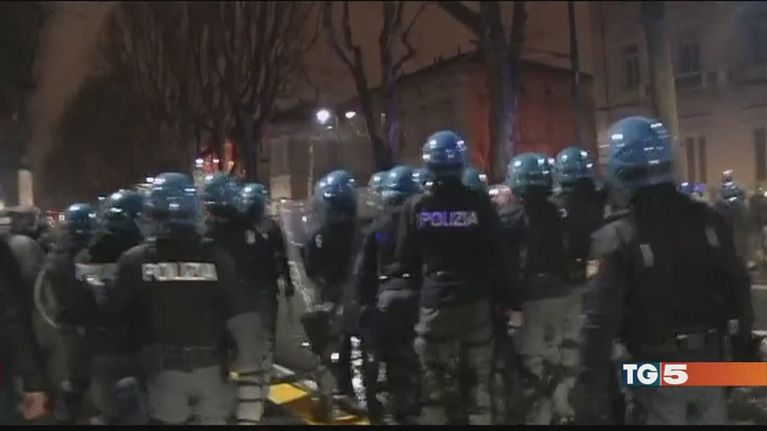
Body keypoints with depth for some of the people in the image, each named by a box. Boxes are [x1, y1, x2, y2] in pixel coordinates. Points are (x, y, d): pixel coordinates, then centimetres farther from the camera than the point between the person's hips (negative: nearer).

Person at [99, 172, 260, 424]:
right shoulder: (217, 258, -6)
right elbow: (241, 317, -9)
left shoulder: (135, 260, -6)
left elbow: (112, 312, 3)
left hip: (165, 369, 0)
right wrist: (248, 366, -2)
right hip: (212, 367, 1)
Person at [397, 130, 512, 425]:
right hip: (475, 300, 0)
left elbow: (406, 260, 1)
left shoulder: (415, 206, -6)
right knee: (478, 377, 12)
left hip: (434, 301, 0)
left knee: (434, 381, 8)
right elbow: (496, 256, -3)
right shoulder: (479, 203, -8)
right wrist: (502, 296, 8)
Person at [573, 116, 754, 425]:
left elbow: (600, 322, -21)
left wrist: (590, 395, -18)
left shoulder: (617, 237, -19)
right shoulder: (708, 220, -4)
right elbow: (738, 290, 2)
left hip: (656, 371, -4)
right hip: (709, 361, 4)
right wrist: (743, 353, 15)